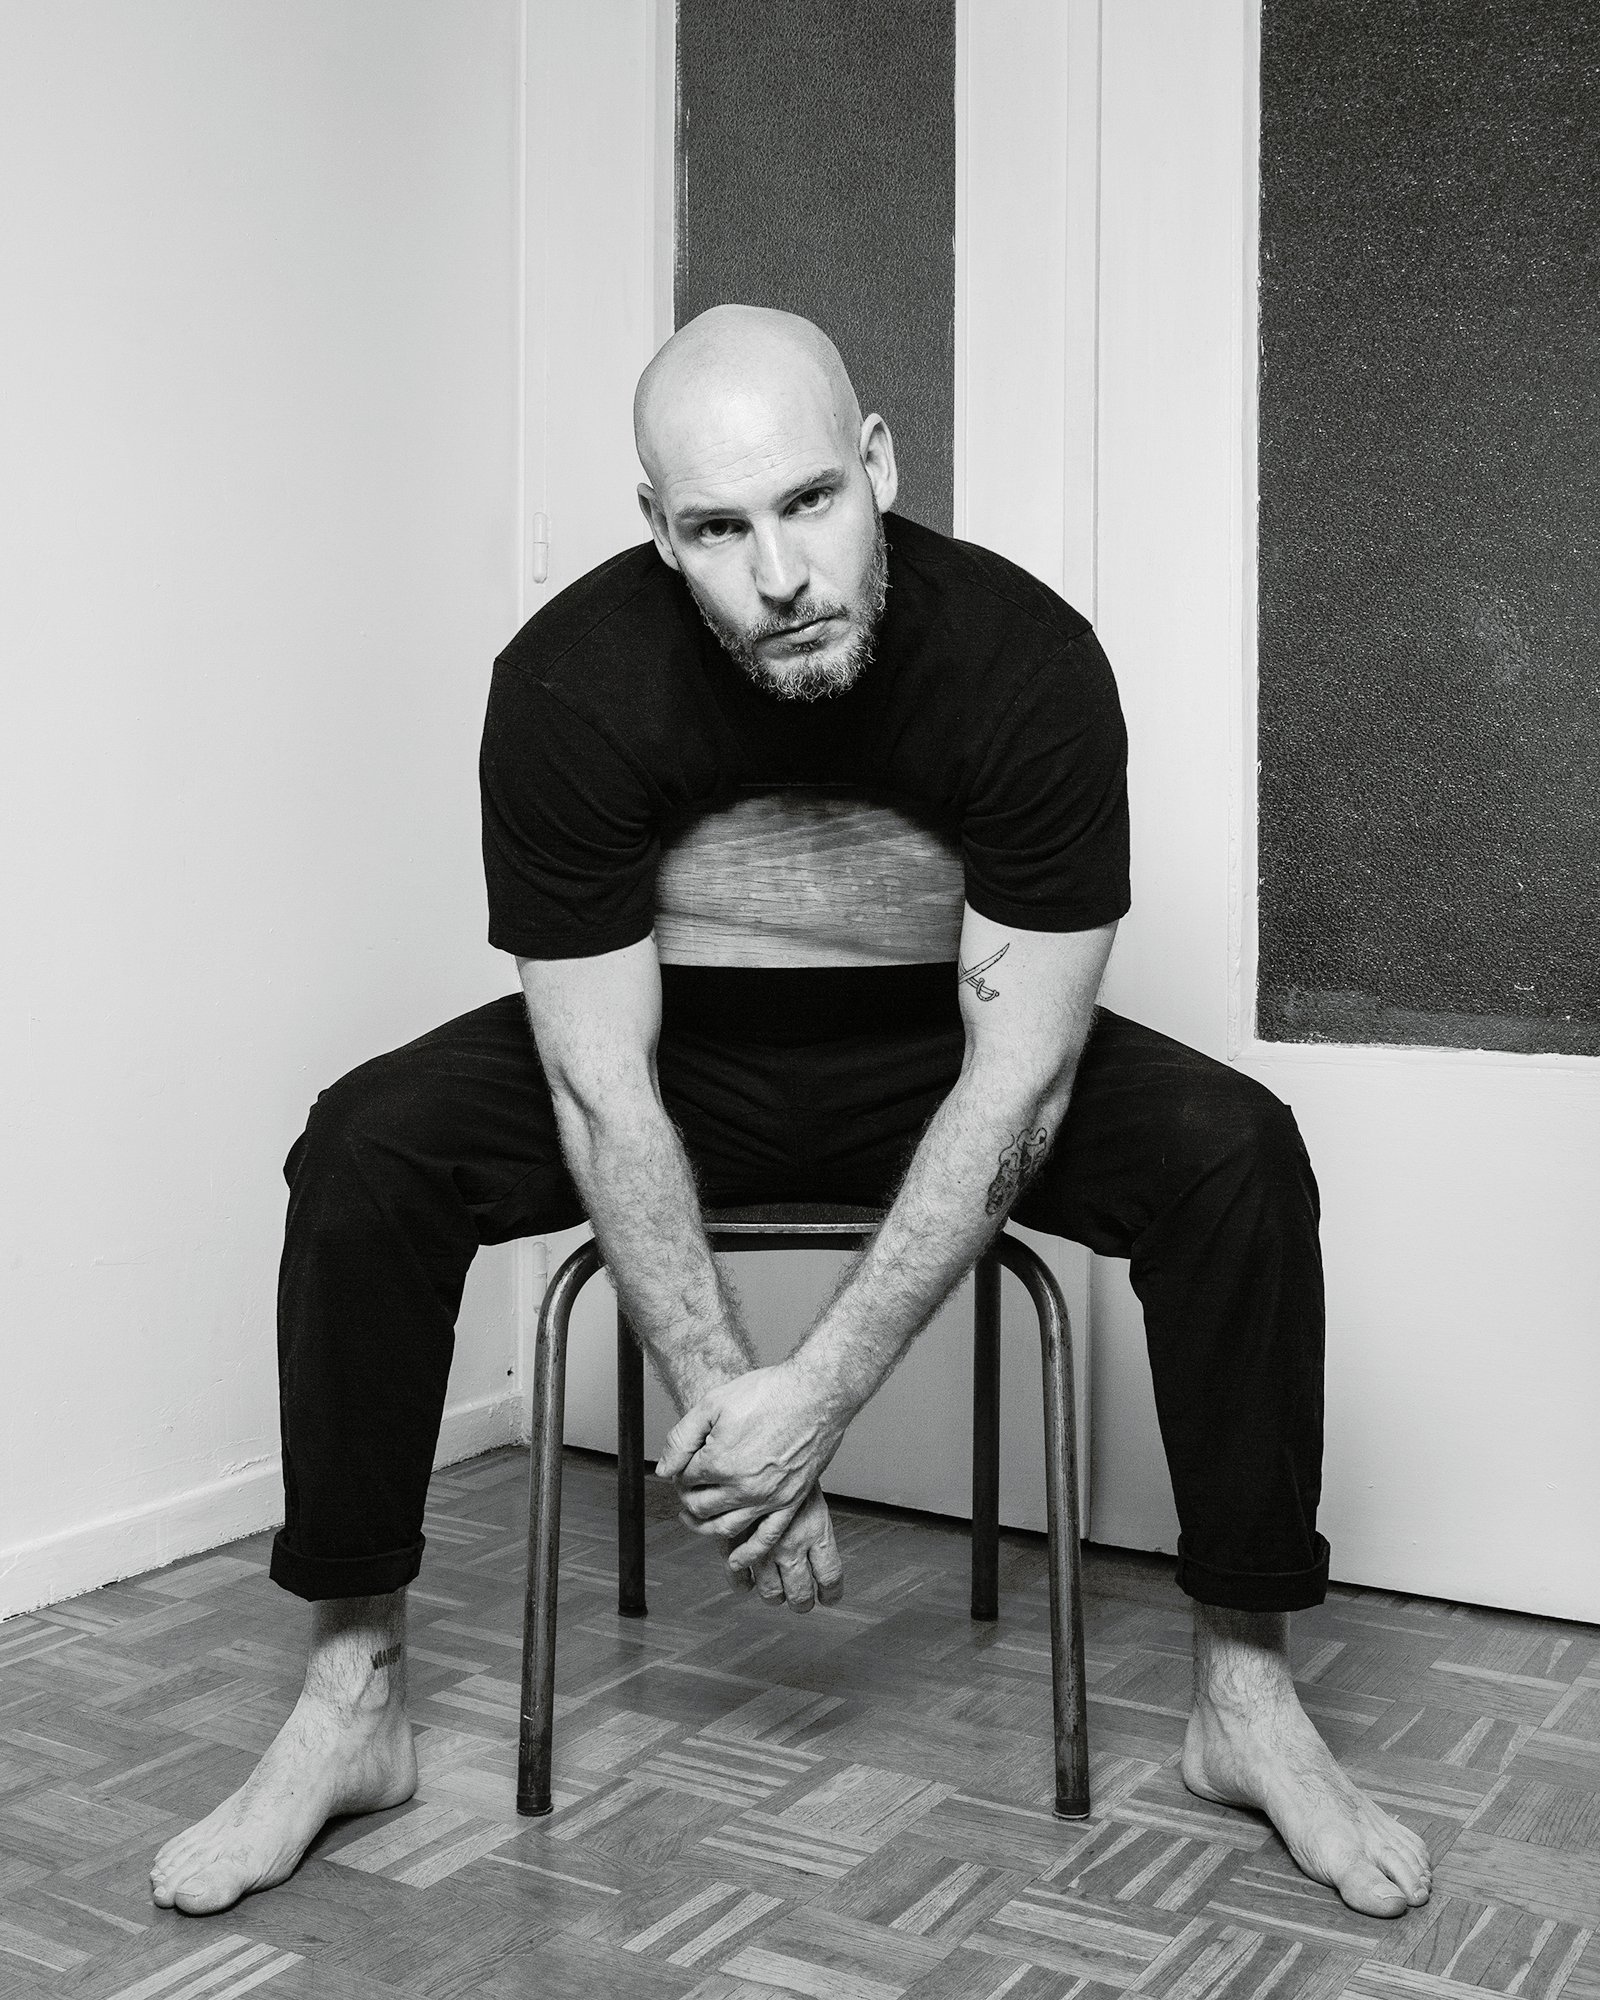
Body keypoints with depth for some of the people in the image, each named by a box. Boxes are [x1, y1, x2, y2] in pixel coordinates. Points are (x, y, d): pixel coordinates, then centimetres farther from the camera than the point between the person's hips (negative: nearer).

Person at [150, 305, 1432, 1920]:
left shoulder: (1029, 661, -27)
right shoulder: (569, 683, -26)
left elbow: (1016, 1075, -25)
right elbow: (601, 1086, -22)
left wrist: (819, 1392, -29)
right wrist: (724, 1406, -27)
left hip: (931, 1052, 0)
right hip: (677, 1049, 0)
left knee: (1234, 1154, -25)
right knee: (367, 1150, -25)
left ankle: (1244, 1695, -9)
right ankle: (353, 1701, -9)